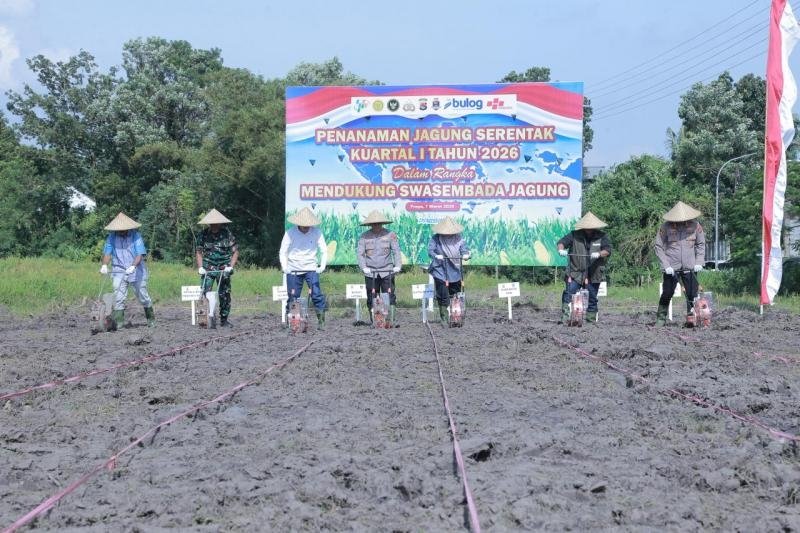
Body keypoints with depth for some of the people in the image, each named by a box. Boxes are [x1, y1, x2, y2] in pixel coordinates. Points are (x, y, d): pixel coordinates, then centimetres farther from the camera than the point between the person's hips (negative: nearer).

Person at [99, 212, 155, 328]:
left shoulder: (136, 236, -9)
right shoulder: (112, 237, -1)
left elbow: (140, 255, -17)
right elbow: (107, 253, -3)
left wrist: (133, 266, -33)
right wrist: (104, 265, -22)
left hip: (136, 271, -2)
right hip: (119, 271, 2)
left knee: (143, 296, 8)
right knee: (118, 296, -9)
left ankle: (151, 319, 27)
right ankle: (118, 322, -8)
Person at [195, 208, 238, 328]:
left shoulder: (227, 233, -1)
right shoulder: (203, 234, 1)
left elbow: (235, 251, 0)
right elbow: (198, 252, 6)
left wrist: (231, 266, -11)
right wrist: (200, 267, -6)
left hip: (223, 269, 0)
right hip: (208, 268, 0)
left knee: (225, 294, 2)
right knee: (205, 293, -12)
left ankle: (224, 320, 13)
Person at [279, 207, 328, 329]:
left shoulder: (316, 233, -7)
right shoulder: (290, 233, -8)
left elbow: (324, 251, -2)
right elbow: (283, 252, -2)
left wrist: (322, 266, -16)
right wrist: (284, 267, -17)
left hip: (311, 269, 0)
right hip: (293, 270, 0)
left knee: (317, 295, -12)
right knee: (293, 298, 2)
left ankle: (321, 322, -5)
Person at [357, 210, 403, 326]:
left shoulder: (390, 235, 5)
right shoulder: (364, 236, 6)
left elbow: (396, 251, 3)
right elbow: (360, 253, 2)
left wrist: (398, 265, -11)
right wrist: (364, 267, -12)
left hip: (387, 272, -1)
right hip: (370, 273, 1)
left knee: (390, 297, -5)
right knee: (372, 298, 3)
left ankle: (391, 320, -3)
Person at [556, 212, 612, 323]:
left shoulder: (602, 237, 4)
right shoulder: (575, 235, 5)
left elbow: (607, 250, -8)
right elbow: (561, 242, -1)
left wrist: (599, 254, -30)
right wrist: (561, 249, -24)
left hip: (593, 275, 0)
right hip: (575, 273, 0)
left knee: (592, 298, 8)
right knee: (568, 295, -11)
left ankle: (591, 320, 18)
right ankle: (564, 318, -11)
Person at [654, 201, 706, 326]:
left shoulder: (695, 226, 0)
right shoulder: (665, 227, -7)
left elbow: (701, 244, 11)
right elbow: (659, 247, -2)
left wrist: (699, 262, -1)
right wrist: (666, 265, -9)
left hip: (690, 268, 2)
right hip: (671, 268, -2)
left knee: (692, 295, 1)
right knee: (666, 294, 2)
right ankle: (661, 318, 15)